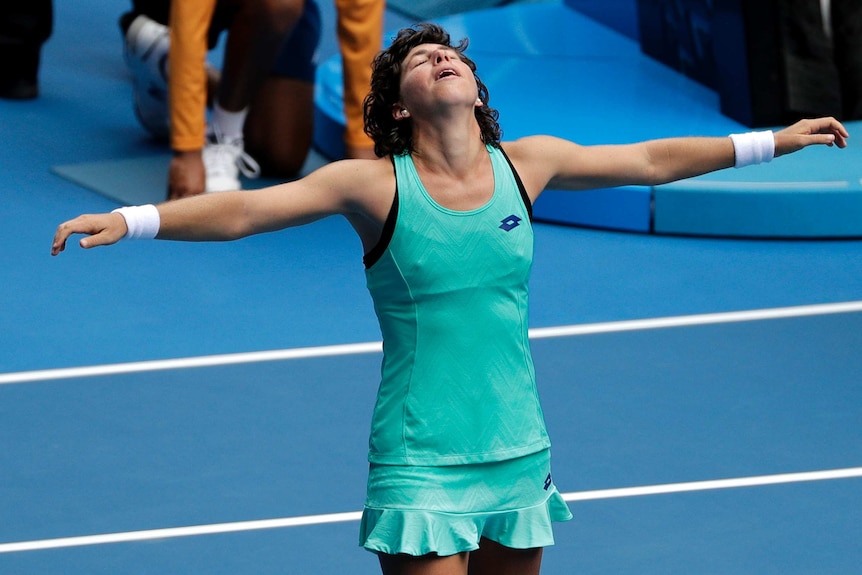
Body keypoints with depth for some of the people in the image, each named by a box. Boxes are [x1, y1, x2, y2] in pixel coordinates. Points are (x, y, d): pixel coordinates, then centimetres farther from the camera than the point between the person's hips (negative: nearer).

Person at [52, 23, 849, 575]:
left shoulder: (526, 164, 4)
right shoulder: (374, 185, -8)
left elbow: (650, 160, 16)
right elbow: (244, 210, -15)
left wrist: (774, 141, 22)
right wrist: (125, 221, -28)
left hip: (518, 453, 5)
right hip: (420, 468, -4)